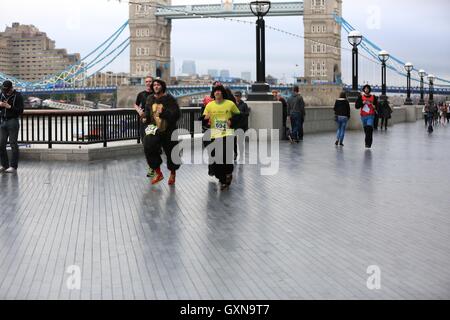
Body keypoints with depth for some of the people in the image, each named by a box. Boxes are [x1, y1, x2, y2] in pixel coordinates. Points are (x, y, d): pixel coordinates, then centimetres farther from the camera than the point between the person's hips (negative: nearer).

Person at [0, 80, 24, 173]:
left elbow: (20, 111, -10)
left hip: (13, 121, -6)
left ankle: (13, 167, -2)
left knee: (13, 144, -5)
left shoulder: (18, 96, -6)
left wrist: (10, 107, -20)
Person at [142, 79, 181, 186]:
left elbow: (176, 114, -17)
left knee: (171, 152, 7)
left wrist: (163, 113, -29)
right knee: (148, 147, -22)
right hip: (154, 129, 3)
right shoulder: (150, 99, 8)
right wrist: (145, 118, 3)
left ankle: (172, 174, 35)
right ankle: (158, 173, -8)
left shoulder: (169, 99, -8)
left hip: (168, 130, -3)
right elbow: (147, 112, 24)